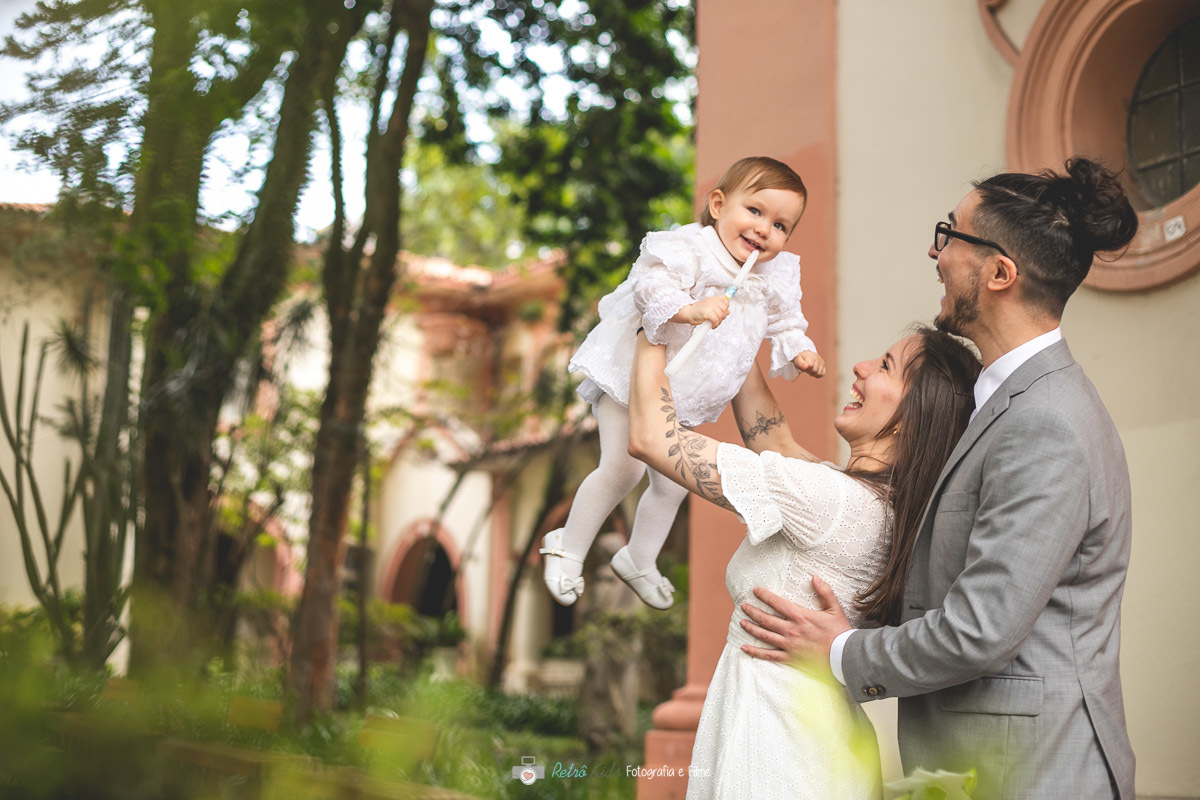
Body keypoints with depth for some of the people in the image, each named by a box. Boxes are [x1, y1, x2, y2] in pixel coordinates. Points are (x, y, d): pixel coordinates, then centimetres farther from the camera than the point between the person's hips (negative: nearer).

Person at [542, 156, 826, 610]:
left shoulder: (775, 279, 0)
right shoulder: (686, 249, -23)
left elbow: (784, 323, 13)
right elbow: (652, 287, -36)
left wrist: (799, 352, -5)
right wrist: (690, 309, -50)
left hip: (685, 402, 7)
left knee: (673, 482, 13)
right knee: (622, 470, -10)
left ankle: (640, 560, 36)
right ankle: (568, 550, 11)